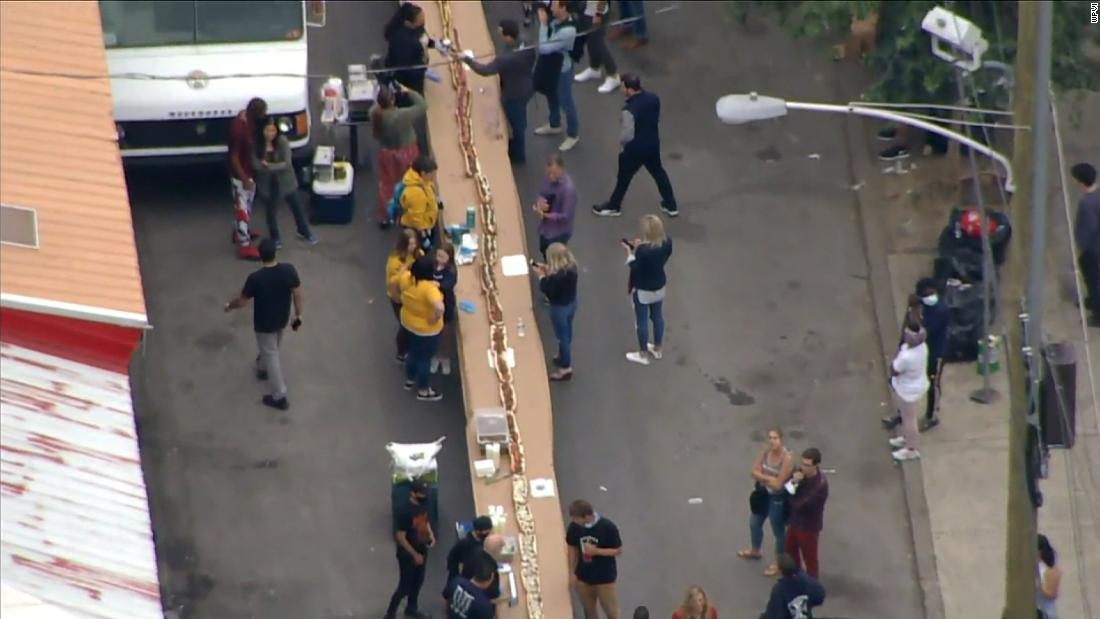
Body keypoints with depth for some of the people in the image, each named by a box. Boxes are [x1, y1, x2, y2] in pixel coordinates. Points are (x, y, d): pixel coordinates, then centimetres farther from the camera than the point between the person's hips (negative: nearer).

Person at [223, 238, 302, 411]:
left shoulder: (255, 278, -32)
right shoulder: (289, 270, -23)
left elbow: (242, 301, -17)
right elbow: (297, 294, -10)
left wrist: (229, 306, 5)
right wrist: (298, 315, 6)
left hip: (264, 323, -5)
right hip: (282, 319, 5)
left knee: (271, 355, 11)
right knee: (271, 348, 33)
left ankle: (279, 397, 20)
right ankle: (262, 369, 62)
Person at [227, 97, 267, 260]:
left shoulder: (249, 118, -7)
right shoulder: (239, 128, -33)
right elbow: (234, 157, -26)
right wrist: (244, 179, -21)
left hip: (249, 170, 9)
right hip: (241, 174, -9)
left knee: (246, 204, 26)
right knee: (243, 208, 2)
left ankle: (239, 232, 45)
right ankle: (244, 245, 12)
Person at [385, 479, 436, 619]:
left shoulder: (422, 506, -3)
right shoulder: (405, 512, -28)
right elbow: (400, 537, -24)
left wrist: (431, 534, -3)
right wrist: (414, 555, -22)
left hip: (421, 551, 8)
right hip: (408, 555, -8)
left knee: (417, 582, 22)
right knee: (405, 586, -1)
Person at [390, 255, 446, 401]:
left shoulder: (406, 277, -17)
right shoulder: (429, 288, -37)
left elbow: (392, 282, 5)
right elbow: (439, 307, -52)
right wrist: (435, 318, -33)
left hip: (408, 323, 7)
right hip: (426, 329, -7)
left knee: (413, 352, 31)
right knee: (424, 359, 16)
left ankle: (410, 380, 53)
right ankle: (423, 391, 36)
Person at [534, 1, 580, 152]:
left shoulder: (567, 31, -37)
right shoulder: (555, 20, -12)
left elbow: (544, 47, -34)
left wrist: (543, 24, -30)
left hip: (562, 69, -8)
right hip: (550, 65, 8)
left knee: (565, 102, 11)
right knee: (551, 96, 27)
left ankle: (573, 135, 29)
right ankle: (554, 125, 50)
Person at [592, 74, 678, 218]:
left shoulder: (629, 109, -32)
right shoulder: (654, 98, -9)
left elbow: (628, 135, -26)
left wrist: (621, 141, -4)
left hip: (635, 149, -6)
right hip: (653, 145, 6)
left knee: (624, 177, 16)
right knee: (659, 173, 25)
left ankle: (613, 206, 36)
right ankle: (671, 206, 36)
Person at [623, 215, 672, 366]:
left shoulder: (643, 250, -34)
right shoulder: (667, 242, -13)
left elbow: (635, 269, -24)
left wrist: (630, 252, -13)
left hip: (643, 290, -7)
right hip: (659, 286, 7)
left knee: (642, 321, 12)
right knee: (657, 316, 24)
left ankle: (643, 355, 26)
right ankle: (658, 348, 42)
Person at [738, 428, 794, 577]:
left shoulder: (787, 458, -29)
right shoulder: (765, 450, -10)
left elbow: (778, 484, -27)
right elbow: (754, 472, -10)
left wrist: (763, 477, -14)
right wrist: (770, 478, -23)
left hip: (778, 499, -7)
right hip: (763, 494, 7)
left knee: (778, 531, 12)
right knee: (754, 523, 26)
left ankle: (778, 563, 33)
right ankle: (755, 551, 54)